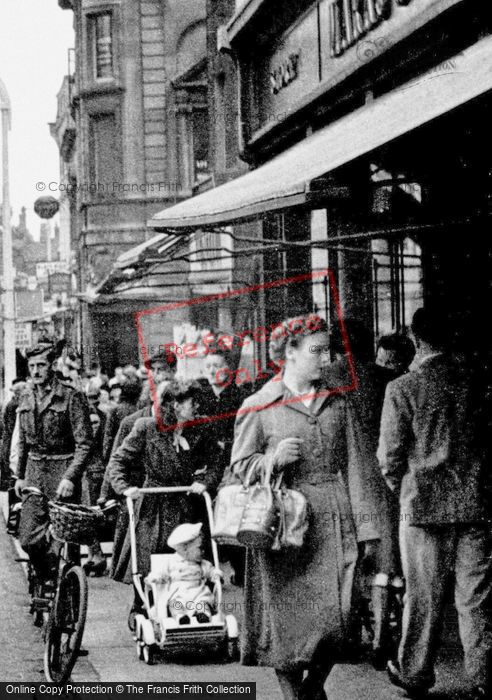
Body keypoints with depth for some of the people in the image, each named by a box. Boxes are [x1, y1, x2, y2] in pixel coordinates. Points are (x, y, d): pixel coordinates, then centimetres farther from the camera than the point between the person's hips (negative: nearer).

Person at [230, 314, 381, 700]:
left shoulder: (336, 403, 12)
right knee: (288, 616, 0)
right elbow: (240, 466, 3)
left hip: (334, 521, 3)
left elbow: (347, 466, 15)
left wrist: (361, 524, 10)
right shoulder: (257, 406, 1)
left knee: (337, 620, 0)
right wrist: (273, 458, -16)